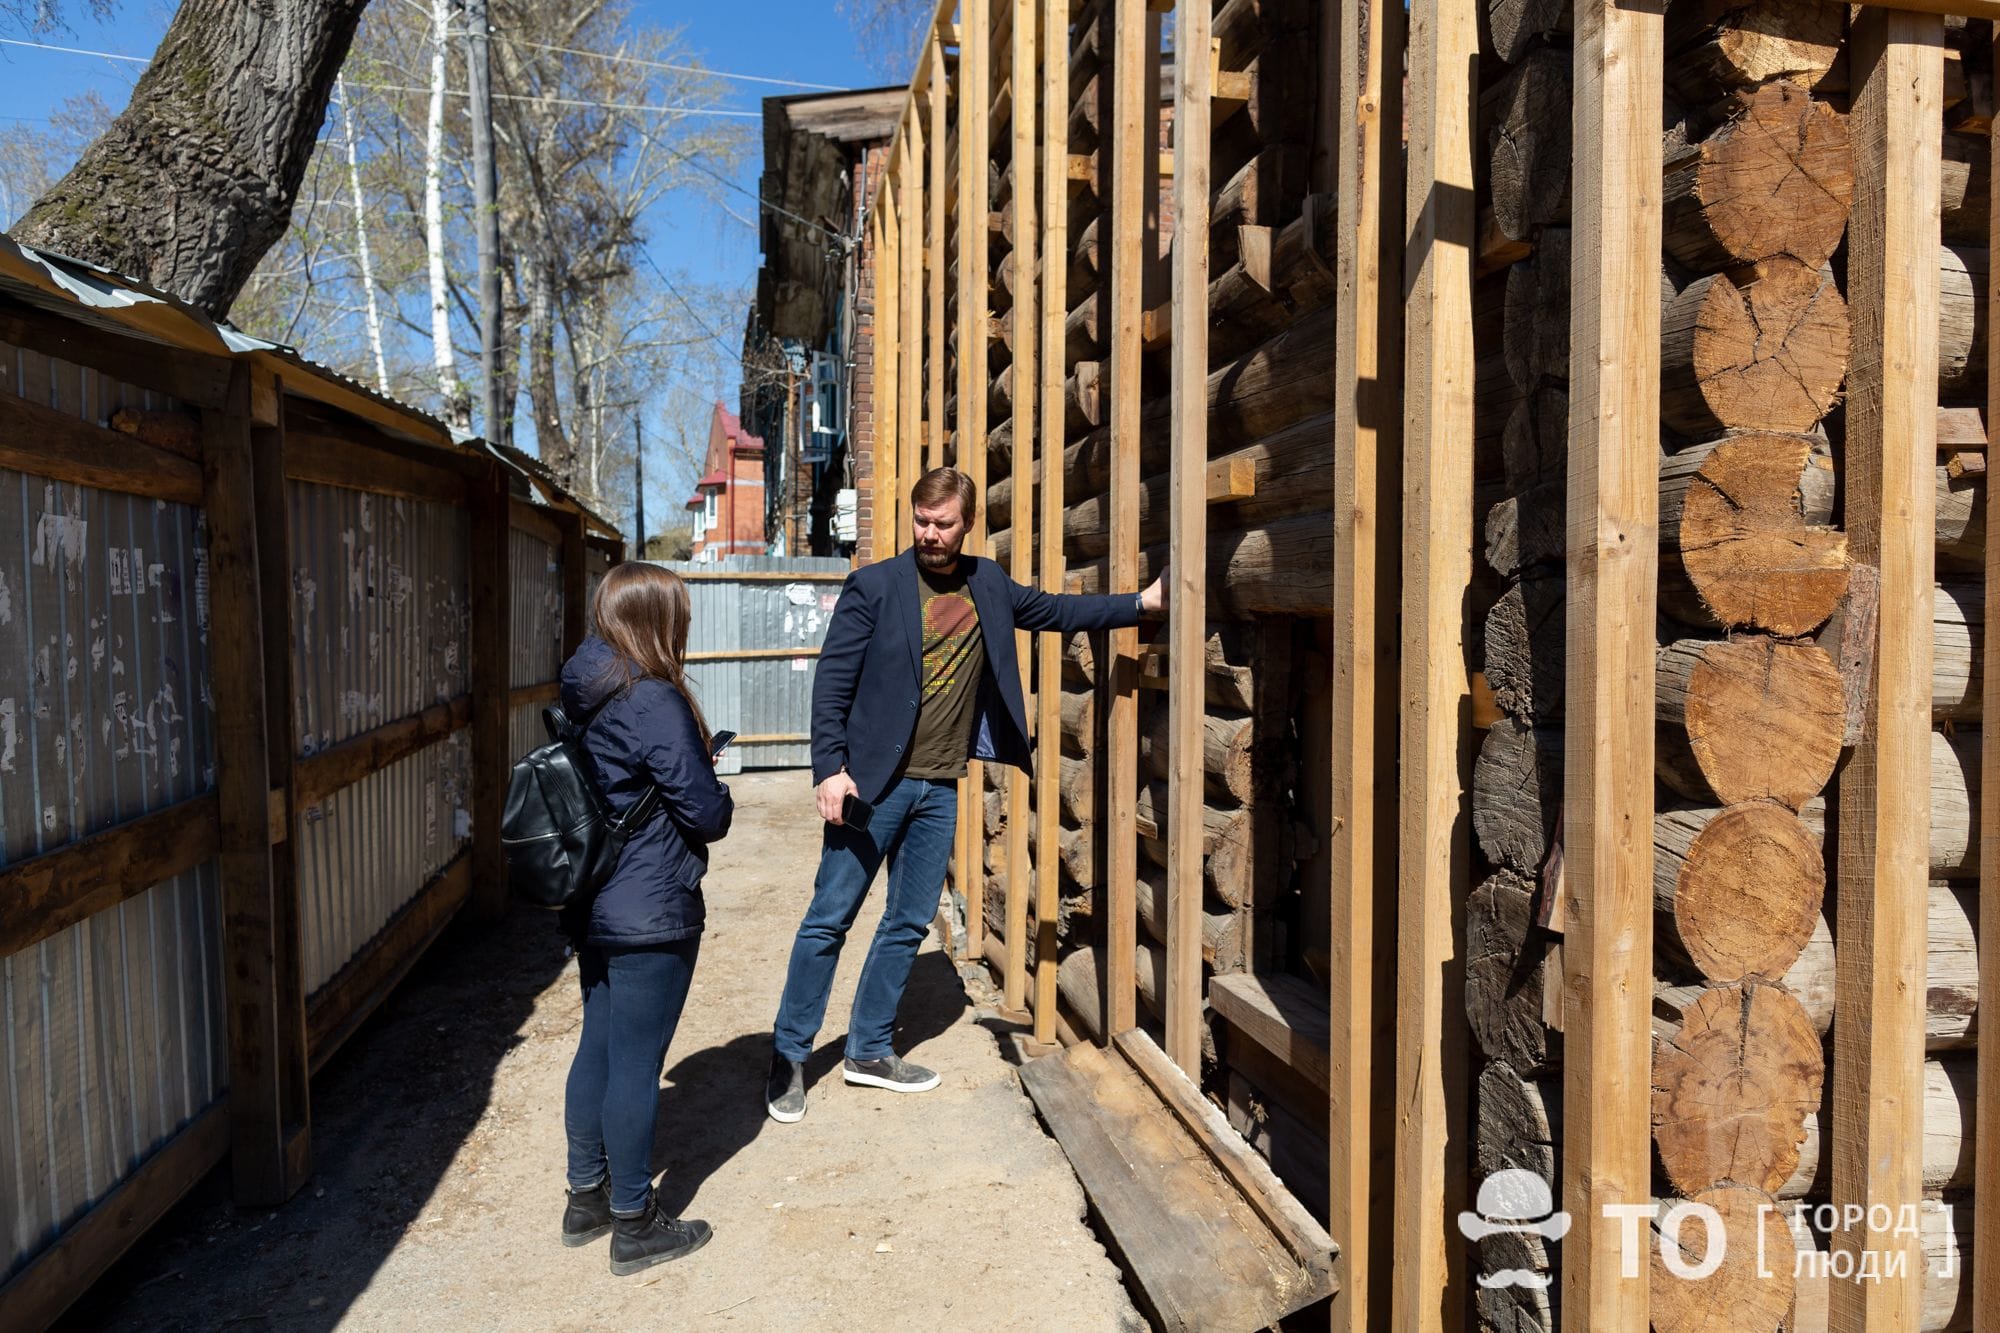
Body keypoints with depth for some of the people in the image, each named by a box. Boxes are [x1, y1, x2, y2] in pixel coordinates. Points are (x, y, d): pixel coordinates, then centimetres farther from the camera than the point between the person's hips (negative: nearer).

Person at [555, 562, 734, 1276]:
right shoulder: (654, 701, -20)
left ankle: (586, 1199, 35)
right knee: (636, 1064, 3)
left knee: (598, 1049, 19)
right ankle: (633, 1225, 18)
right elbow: (707, 813, -19)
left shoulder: (584, 696, 7)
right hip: (651, 916, -9)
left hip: (594, 911, 9)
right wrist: (720, 801, 3)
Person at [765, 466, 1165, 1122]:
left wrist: (1142, 602, 11)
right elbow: (833, 681, -8)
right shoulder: (874, 585, -7)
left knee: (910, 922, 12)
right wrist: (829, 768, -16)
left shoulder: (988, 586, 9)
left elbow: (1053, 609, 19)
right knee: (829, 918, 1)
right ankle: (788, 1056, 16)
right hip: (873, 781, -5)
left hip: (940, 789, 5)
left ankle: (869, 1050, 28)